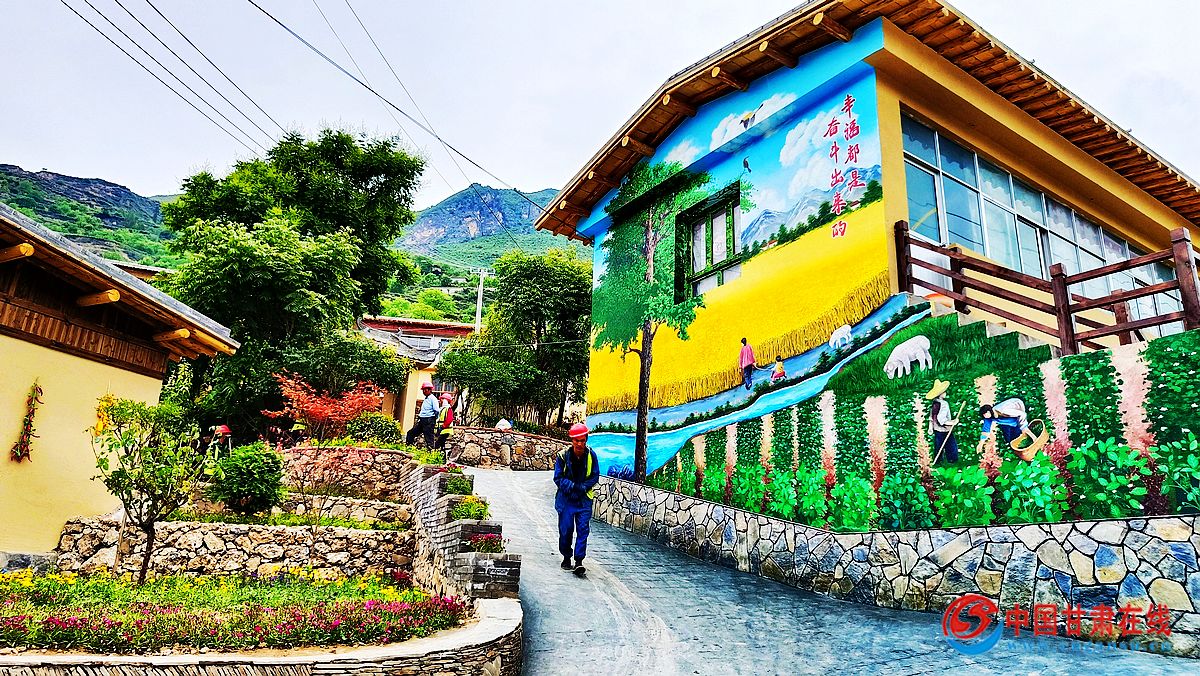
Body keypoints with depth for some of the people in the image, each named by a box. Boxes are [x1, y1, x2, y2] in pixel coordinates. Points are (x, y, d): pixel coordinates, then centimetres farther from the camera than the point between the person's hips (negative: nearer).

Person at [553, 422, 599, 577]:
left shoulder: (591, 455, -4)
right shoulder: (563, 456, -10)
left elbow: (595, 477, 0)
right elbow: (558, 478, -8)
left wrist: (583, 487, -15)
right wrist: (574, 486, -20)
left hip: (584, 499, 1)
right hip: (566, 499, -1)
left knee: (583, 529, -5)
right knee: (566, 529, 5)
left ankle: (579, 561, -1)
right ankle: (566, 557, 25)